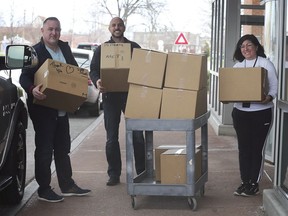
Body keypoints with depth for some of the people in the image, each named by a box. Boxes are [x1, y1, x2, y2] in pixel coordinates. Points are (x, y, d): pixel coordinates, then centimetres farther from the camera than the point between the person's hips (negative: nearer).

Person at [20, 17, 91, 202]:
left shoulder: (65, 48, 9)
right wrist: (32, 89, -33)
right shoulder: (34, 51, -10)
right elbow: (24, 77, -14)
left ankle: (67, 186, 24)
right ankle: (44, 189, 9)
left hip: (62, 108, 7)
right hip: (42, 108, -7)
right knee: (44, 149, 0)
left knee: (63, 148, 14)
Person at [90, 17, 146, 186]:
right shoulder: (102, 49, 12)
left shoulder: (134, 47, 10)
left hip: (131, 95, -1)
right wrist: (97, 81, -17)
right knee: (111, 138, 4)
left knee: (137, 135, -2)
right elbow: (93, 70, 6)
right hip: (110, 96, 1)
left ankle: (142, 172, 8)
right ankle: (114, 174, 13)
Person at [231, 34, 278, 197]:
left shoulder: (266, 64, -4)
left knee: (257, 148, 1)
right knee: (243, 147, 8)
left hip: (261, 112, -4)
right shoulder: (237, 66, 10)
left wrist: (269, 97, -27)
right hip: (240, 112, 4)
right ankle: (245, 182, 19)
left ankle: (254, 184, 11)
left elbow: (275, 86, -7)